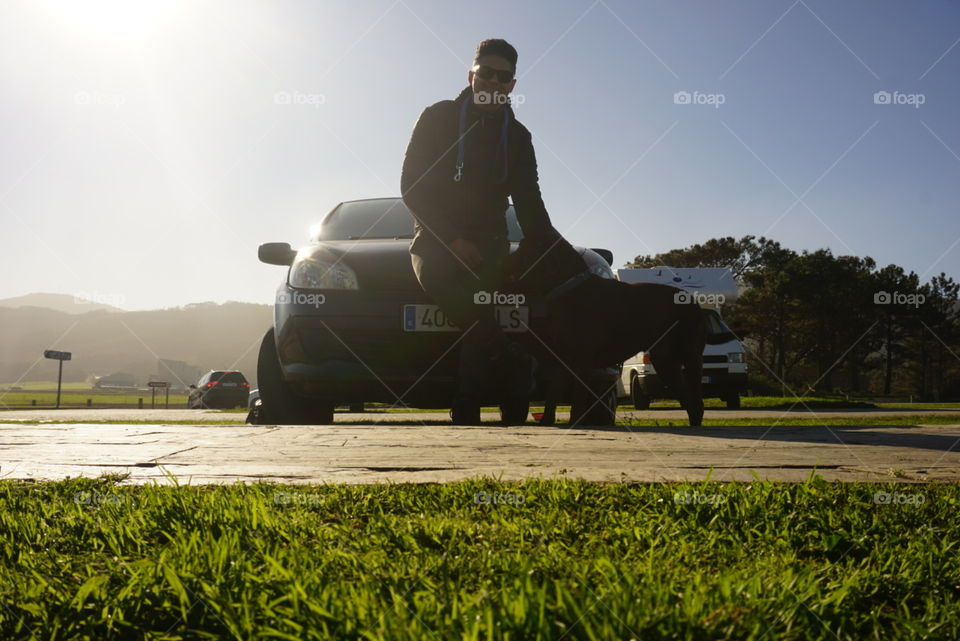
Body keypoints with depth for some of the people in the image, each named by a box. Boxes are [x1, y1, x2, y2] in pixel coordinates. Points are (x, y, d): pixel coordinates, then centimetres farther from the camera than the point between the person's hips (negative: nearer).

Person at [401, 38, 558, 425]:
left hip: (489, 250, 4)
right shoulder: (438, 118, 5)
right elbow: (411, 186, -2)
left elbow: (529, 205, 10)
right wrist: (453, 240, -14)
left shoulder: (517, 136, 14)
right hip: (437, 247, -4)